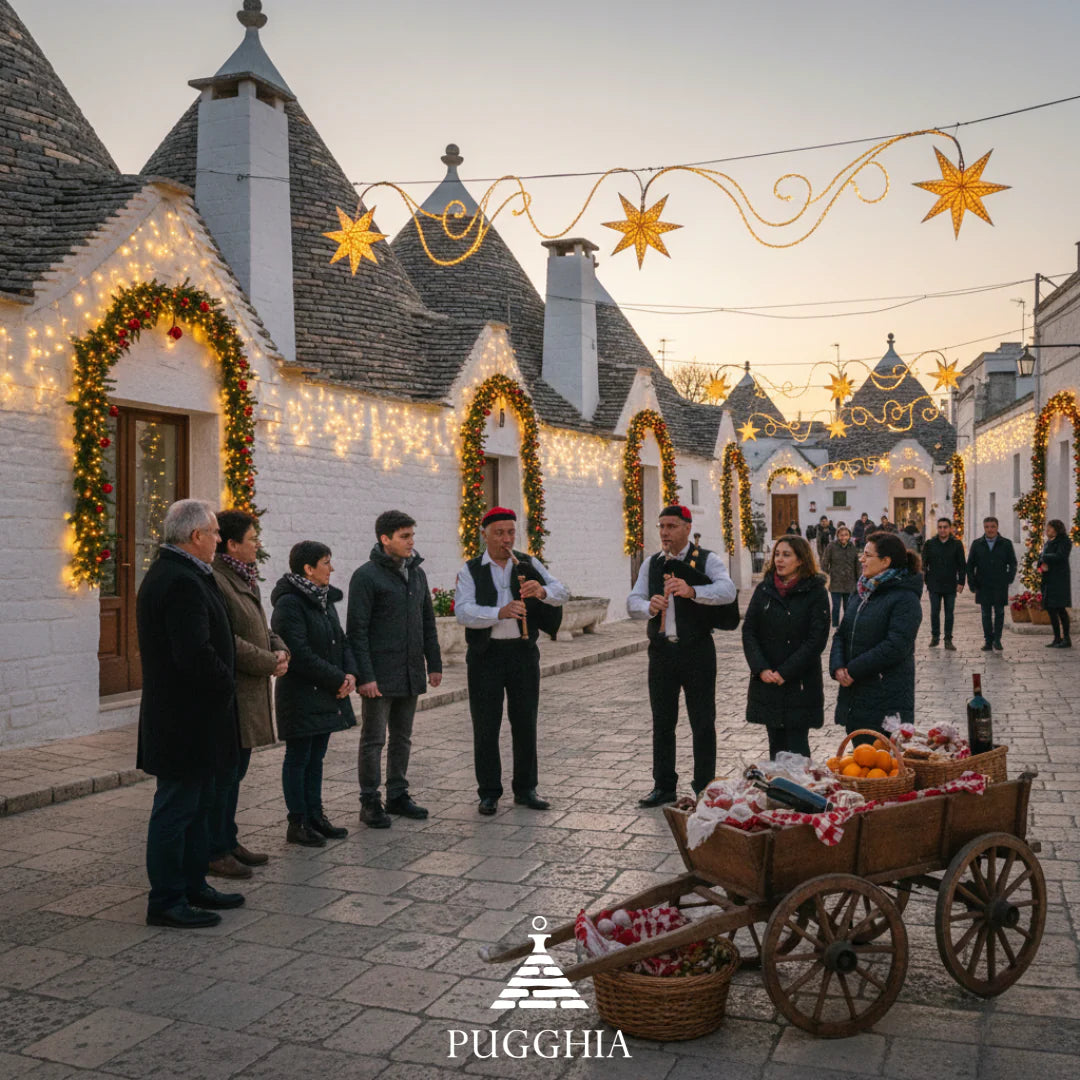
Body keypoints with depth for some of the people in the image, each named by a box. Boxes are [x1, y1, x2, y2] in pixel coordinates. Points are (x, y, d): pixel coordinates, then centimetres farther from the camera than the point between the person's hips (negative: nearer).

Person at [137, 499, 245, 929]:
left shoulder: (168, 574, 13)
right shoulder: (181, 582, -22)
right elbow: (196, 654, -29)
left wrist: (222, 684, 10)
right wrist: (225, 685, -13)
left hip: (188, 715, 11)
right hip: (186, 719, -11)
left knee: (198, 803, 19)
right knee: (176, 808, 0)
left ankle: (193, 885, 30)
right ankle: (166, 902, 10)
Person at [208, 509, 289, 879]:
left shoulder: (245, 578, 15)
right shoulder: (215, 582, -18)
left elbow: (260, 627, 21)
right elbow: (226, 641, -23)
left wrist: (279, 650, 1)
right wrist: (269, 663, -16)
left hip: (249, 691, 10)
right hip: (229, 691, -10)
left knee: (235, 770, 17)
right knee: (223, 772, -2)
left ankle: (228, 842, 27)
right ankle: (213, 852, 8)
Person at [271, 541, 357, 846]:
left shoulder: (324, 599, 11)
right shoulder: (289, 603, -16)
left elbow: (341, 640, 15)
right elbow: (299, 653, -22)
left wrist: (350, 673, -2)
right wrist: (337, 679, -17)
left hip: (326, 695, 8)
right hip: (300, 695, -8)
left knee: (316, 757, 14)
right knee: (298, 758, 2)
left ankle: (315, 815, 23)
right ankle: (297, 823, 10)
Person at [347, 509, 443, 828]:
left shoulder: (417, 573, 12)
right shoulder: (367, 576, -10)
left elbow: (428, 622, 17)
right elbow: (357, 630, -13)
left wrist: (434, 663, 12)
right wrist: (364, 675, -18)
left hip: (411, 675, 7)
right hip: (380, 676, -7)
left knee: (402, 738, 14)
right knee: (373, 740, 2)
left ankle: (398, 795, 25)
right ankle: (370, 802, 11)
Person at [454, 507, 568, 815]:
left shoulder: (529, 564, 7)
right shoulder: (470, 570, 1)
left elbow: (562, 593, -1)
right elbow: (463, 611, -14)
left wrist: (542, 591, -23)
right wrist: (500, 612, -29)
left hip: (523, 651, 2)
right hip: (486, 654, -2)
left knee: (526, 723, 8)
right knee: (486, 726, 3)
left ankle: (525, 789, 21)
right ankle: (489, 792, 15)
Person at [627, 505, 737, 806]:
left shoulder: (707, 560, -4)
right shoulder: (651, 564, 10)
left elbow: (728, 591, -22)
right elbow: (632, 602, 3)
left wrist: (692, 591, -38)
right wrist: (649, 606, -21)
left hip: (697, 650, -4)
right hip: (661, 651, 4)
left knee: (703, 722, 4)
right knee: (662, 721, 11)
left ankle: (704, 789, 16)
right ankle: (664, 787, 23)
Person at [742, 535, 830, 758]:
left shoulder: (815, 592, -5)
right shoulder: (764, 589, 7)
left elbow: (817, 640, -10)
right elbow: (749, 631, 3)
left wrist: (785, 672, -14)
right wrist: (761, 669, -10)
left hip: (800, 684, -4)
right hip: (766, 681, 4)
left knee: (797, 748, -1)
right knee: (776, 745, 11)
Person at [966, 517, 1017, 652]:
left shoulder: (1006, 543, 3)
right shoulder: (977, 544, 7)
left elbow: (1013, 563, 7)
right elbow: (970, 565, 9)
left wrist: (1010, 578, -5)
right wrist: (972, 582, 2)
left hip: (1000, 586, -1)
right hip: (983, 585, 1)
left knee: (999, 612, 1)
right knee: (986, 614, 4)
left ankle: (997, 639, 12)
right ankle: (988, 640, 10)